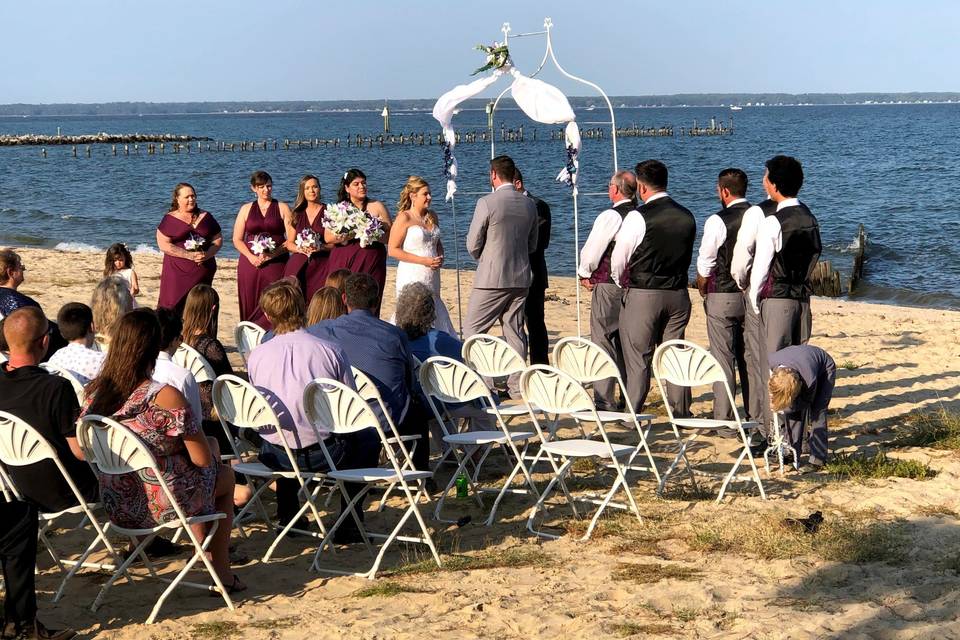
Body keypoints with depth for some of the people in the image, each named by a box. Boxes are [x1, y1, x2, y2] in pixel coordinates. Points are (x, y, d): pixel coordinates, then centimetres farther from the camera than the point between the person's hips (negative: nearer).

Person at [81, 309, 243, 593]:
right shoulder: (166, 398, -24)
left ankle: (204, 544, 42)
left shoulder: (95, 392, -6)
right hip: (159, 505, -6)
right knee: (225, 474, 26)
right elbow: (203, 460, -18)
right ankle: (222, 572, 32)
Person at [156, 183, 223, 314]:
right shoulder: (169, 219, 2)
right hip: (177, 273, -3)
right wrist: (190, 255, -14)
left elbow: (218, 239, 13)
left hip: (203, 273, 3)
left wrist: (207, 254, -8)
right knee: (174, 308, -11)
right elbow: (163, 244, -7)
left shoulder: (206, 217, 12)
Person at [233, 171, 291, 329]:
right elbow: (237, 239, 9)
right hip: (250, 263, 2)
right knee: (250, 306, -1)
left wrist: (272, 254, -14)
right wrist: (251, 257, -9)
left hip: (276, 263, -2)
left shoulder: (282, 208, 7)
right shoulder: (246, 209, 13)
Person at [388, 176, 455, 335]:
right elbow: (393, 250, -12)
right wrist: (423, 261, -16)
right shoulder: (404, 218, -8)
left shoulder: (431, 216, 13)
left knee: (435, 315, 5)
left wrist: (440, 257, 4)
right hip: (412, 277, -7)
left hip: (432, 277, 7)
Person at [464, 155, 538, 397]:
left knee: (473, 331, 2)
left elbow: (472, 244, -7)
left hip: (492, 278, -6)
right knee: (515, 332, 11)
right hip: (521, 278, 6)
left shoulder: (486, 203, -13)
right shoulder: (529, 204, 6)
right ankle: (517, 385, 13)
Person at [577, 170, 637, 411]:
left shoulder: (610, 217, -15)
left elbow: (592, 250, -12)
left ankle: (605, 401, -4)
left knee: (603, 341, -3)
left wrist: (584, 273, 7)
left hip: (608, 285, -7)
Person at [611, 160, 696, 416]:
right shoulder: (687, 216, 3)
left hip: (642, 296, -5)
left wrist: (622, 281, 14)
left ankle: (632, 415, 4)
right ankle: (681, 413, 16)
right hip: (678, 293, 5)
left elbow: (618, 261, -6)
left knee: (638, 359, 2)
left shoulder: (638, 217, -14)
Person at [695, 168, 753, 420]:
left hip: (722, 297, -5)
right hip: (752, 295, 5)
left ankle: (723, 418, 1)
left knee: (723, 358, 0)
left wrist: (703, 291, 10)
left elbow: (704, 264, -7)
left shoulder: (718, 221, -13)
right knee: (750, 357, 12)